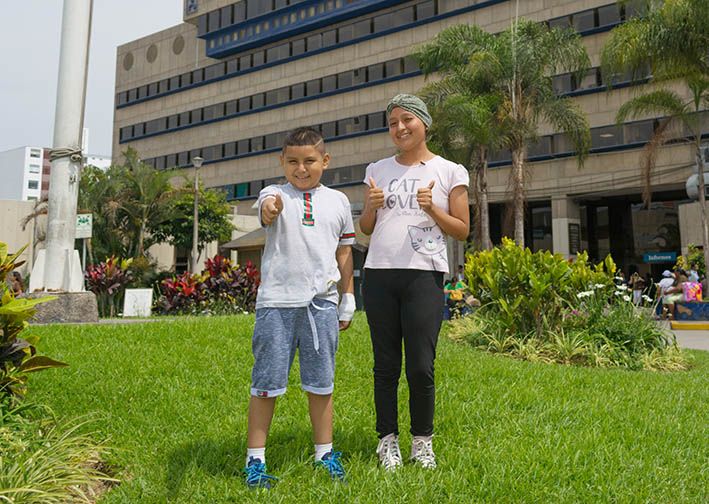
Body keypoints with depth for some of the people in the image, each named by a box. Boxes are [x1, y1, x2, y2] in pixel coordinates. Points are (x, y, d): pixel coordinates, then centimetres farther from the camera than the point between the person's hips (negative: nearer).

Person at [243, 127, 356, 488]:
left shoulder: (338, 201, 11)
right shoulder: (275, 194, 2)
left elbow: (344, 252, 16)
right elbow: (268, 212, -24)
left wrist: (348, 300, 15)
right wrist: (270, 207, -49)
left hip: (322, 302, 3)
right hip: (277, 302, -2)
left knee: (321, 382, 11)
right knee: (267, 382, 3)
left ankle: (325, 454, 27)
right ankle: (255, 459, 16)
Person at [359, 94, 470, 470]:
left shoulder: (449, 172, 6)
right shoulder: (378, 170, 14)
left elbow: (462, 230, 5)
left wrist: (432, 209, -11)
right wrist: (372, 206, -4)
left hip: (424, 274, -2)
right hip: (379, 273, 3)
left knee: (421, 366, -3)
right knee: (386, 365, 6)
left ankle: (422, 440, 17)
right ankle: (387, 439, 20)